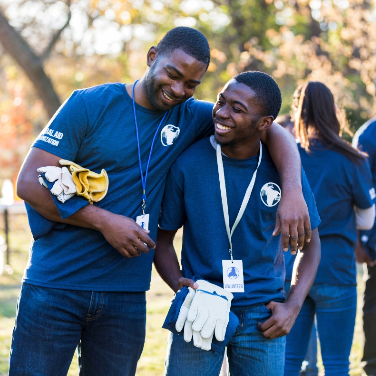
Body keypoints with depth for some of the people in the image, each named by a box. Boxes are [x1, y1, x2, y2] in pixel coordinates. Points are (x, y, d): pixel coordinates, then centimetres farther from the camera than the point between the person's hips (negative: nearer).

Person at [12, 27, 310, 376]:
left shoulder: (191, 117, 6)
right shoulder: (90, 105, -4)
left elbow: (271, 130, 6)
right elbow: (29, 183, -7)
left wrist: (292, 190, -13)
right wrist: (104, 221, -16)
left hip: (126, 295, 3)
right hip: (54, 286, -3)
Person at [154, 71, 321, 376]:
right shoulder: (188, 163, -7)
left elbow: (310, 242, 6)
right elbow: (163, 238, 3)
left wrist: (293, 306, -5)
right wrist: (179, 284, -15)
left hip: (262, 316, 1)